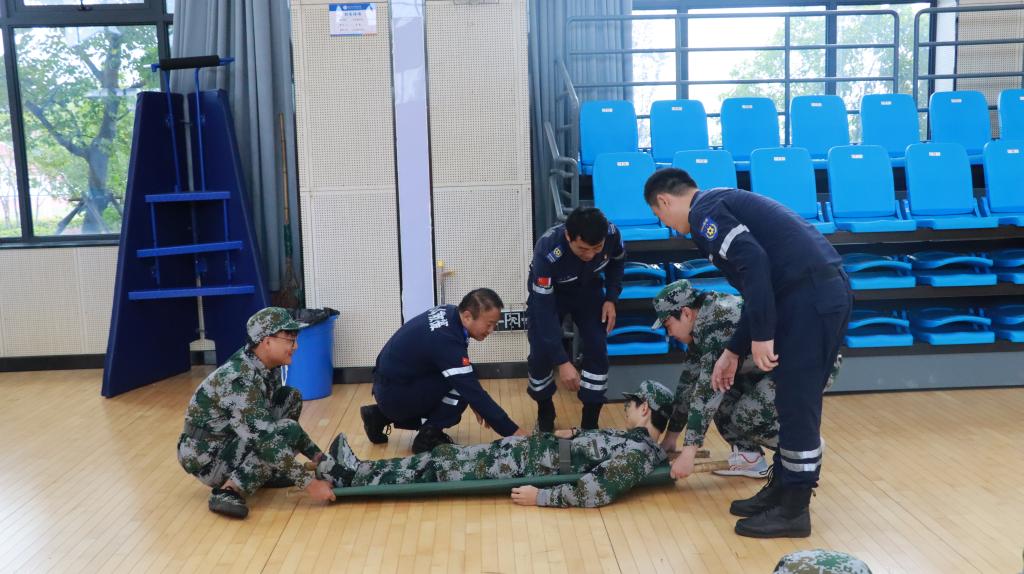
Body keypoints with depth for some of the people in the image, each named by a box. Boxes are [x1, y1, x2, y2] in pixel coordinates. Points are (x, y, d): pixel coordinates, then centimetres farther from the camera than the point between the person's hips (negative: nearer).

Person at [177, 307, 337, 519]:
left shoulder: (268, 368, -2)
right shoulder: (239, 380, -29)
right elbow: (266, 439, -34)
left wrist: (318, 456, 4)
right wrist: (309, 482, -32)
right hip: (206, 456, -9)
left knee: (291, 398, 2)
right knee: (286, 431, -24)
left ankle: (265, 472, 5)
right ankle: (229, 491, -23)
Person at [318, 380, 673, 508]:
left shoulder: (638, 454, -20)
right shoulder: (634, 440, 9)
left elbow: (596, 490, -32)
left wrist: (541, 496, -29)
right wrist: (574, 435, 21)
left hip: (520, 468, -9)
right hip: (524, 449, 9)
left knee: (441, 462, -4)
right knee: (444, 456, 7)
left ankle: (353, 477, 8)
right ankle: (355, 471, 14)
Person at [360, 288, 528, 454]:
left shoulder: (449, 313, -3)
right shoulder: (447, 341, -29)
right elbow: (474, 393, -27)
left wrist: (478, 403, 10)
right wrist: (513, 432, -23)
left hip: (389, 384, 9)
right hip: (394, 395, -9)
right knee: (462, 388, -19)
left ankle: (381, 416, 19)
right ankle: (428, 437, -3)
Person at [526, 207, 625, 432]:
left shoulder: (612, 234, -30)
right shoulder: (547, 252, -41)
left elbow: (617, 261, -4)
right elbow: (545, 310, -38)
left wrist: (611, 298, -17)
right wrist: (562, 361, -41)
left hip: (588, 290, 3)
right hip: (548, 293, -2)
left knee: (597, 350, -12)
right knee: (541, 355, -12)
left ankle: (590, 424, 3)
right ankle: (545, 413, 17)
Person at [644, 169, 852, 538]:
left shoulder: (704, 210, -4)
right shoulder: (722, 204, 26)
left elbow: (753, 263, -20)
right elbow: (758, 287, 27)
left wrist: (762, 336, -17)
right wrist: (733, 351, 29)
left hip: (810, 296, -10)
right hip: (827, 292, 10)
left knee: (796, 403, -1)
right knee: (796, 400, 17)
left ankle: (793, 511, 9)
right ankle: (782, 488, 28)